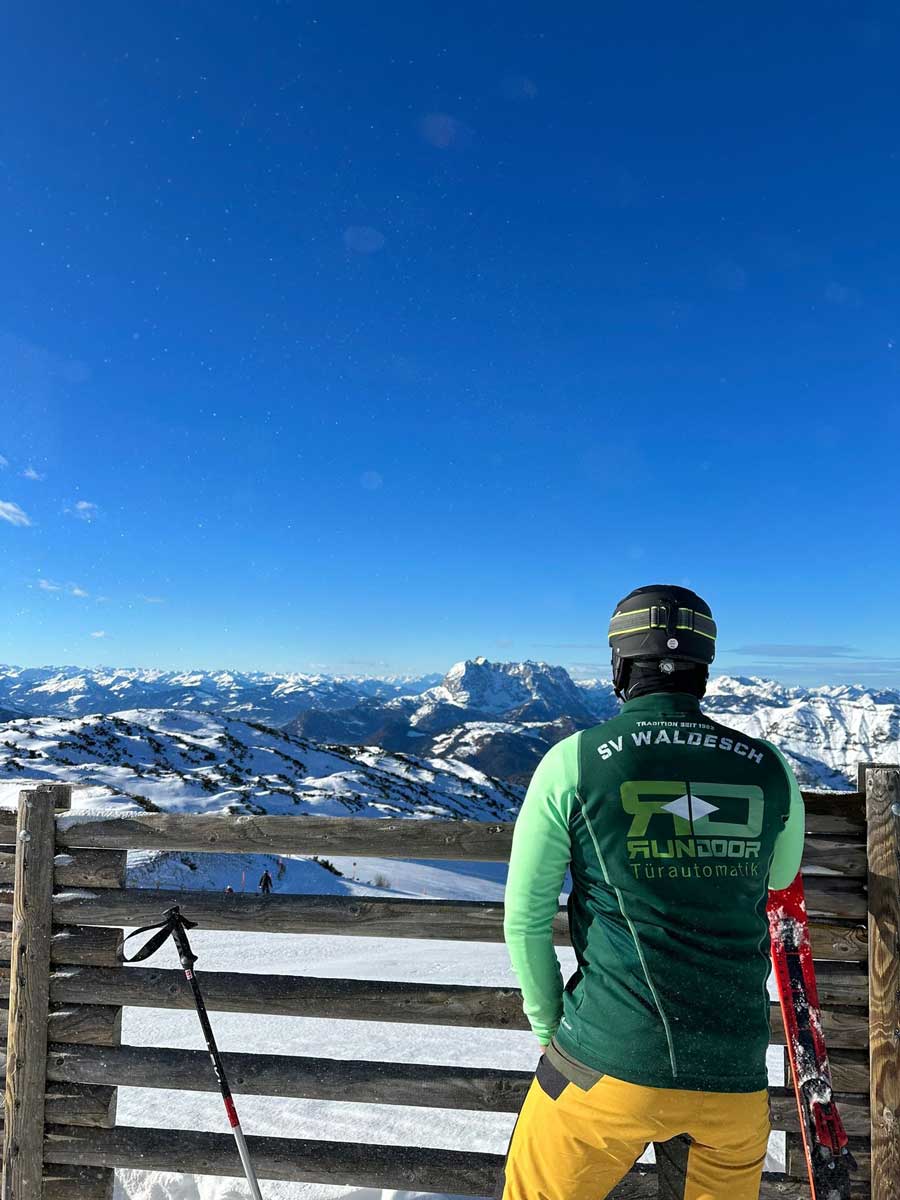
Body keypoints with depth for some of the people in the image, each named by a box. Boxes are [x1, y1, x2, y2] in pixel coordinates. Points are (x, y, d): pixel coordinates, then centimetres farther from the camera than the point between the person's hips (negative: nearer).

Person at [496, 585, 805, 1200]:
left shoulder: (574, 761, -11)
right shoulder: (771, 769, -2)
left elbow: (525, 919, -6)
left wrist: (548, 1029, 8)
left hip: (606, 1062, -3)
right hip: (736, 1074, 3)